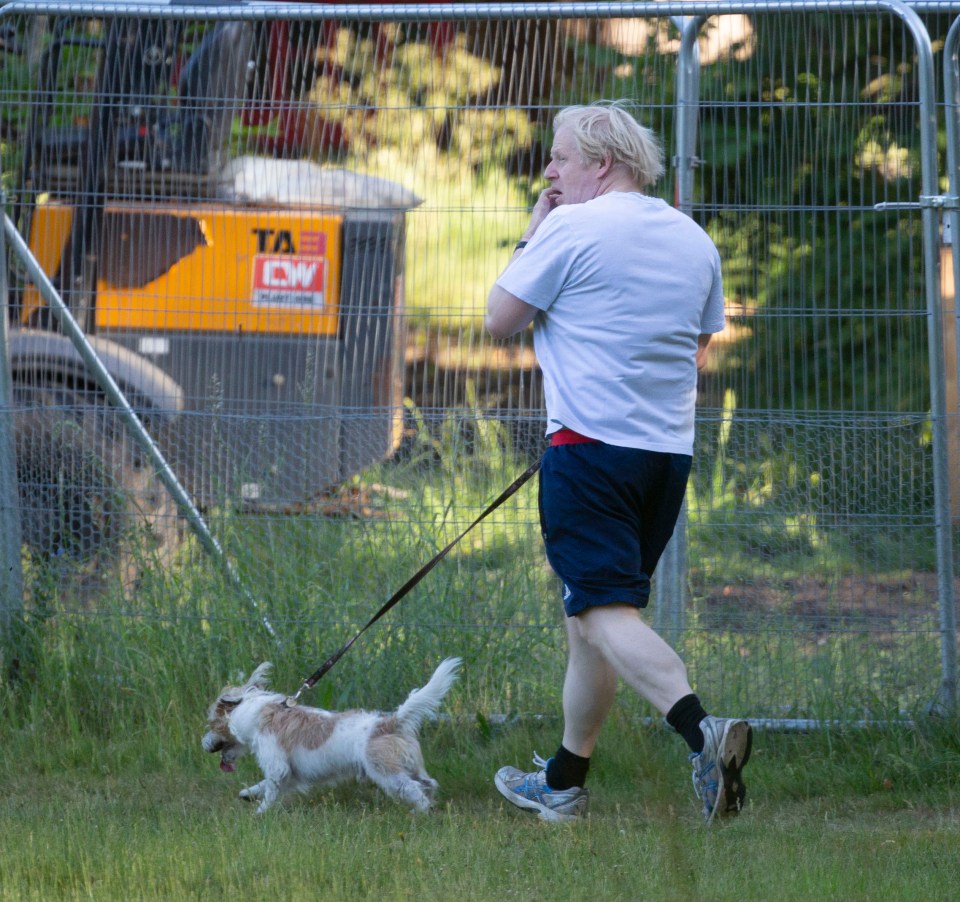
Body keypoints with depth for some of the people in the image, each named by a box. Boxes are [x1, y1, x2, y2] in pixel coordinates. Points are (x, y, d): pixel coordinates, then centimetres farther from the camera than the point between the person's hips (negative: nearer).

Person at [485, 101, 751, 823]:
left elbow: (501, 321, -1)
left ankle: (702, 730, -34)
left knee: (606, 613, -12)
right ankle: (563, 782, 24)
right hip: (670, 451, 7)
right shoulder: (694, 240, 13)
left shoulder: (571, 229, -8)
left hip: (590, 445, -7)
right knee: (591, 612, 16)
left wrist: (530, 237, 10)